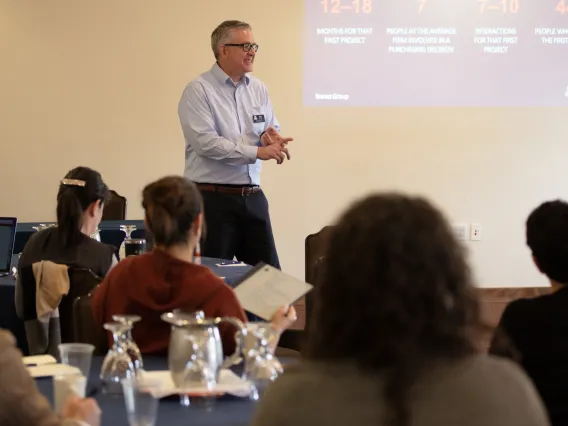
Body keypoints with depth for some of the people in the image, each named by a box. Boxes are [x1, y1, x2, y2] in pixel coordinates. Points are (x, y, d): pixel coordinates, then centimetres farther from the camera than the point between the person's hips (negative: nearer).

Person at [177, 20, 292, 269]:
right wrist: (258, 152, -21)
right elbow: (206, 142, -20)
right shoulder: (198, 91, -9)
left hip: (253, 196, 6)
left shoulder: (258, 89, 10)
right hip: (213, 198, -6)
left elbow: (272, 131, 20)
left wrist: (271, 137, -6)